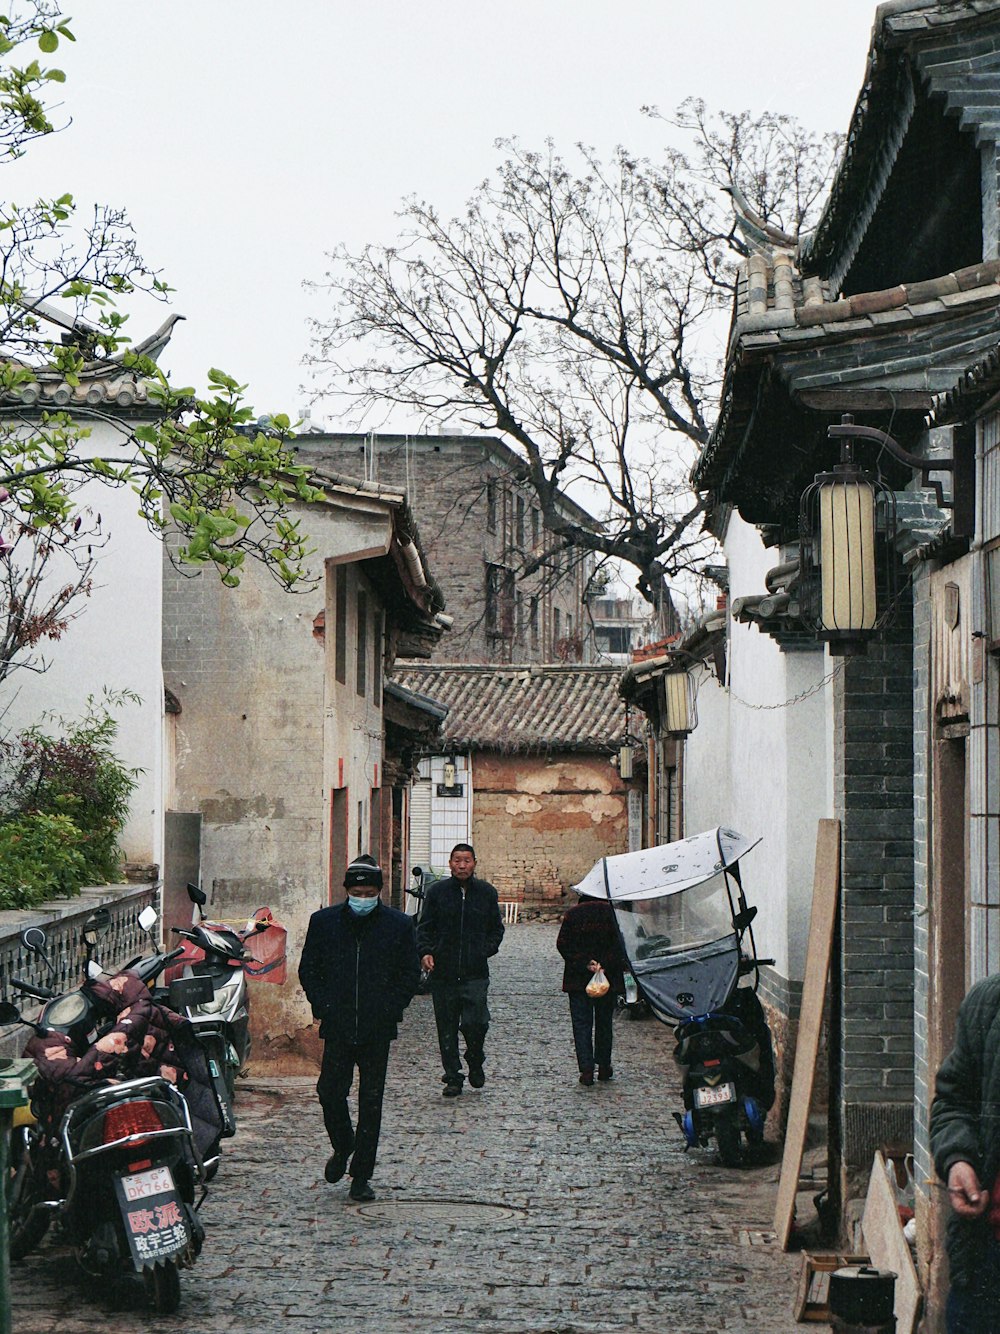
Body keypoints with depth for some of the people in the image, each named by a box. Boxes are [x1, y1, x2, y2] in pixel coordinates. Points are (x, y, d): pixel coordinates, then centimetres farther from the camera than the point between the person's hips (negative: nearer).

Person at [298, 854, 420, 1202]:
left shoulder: (399, 925, 2)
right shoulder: (323, 922, 4)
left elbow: (410, 974, 7)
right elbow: (308, 969, 11)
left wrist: (390, 1010, -3)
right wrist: (323, 1005, -1)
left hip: (377, 1029, -1)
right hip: (337, 1027, 1)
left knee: (371, 1102, 2)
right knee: (330, 1093, -4)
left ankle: (361, 1176, 9)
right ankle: (342, 1147, 26)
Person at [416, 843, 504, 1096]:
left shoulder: (486, 892, 7)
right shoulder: (438, 891, 4)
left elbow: (496, 929, 16)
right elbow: (425, 927, 7)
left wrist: (486, 950, 0)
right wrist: (425, 952, -10)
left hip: (475, 973, -1)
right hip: (443, 971, 1)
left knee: (474, 1023, -10)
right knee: (447, 1027, 5)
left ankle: (475, 1063, 18)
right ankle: (452, 1076, 16)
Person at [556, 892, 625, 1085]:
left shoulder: (573, 914, 0)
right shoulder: (613, 913, -3)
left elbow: (562, 944, -6)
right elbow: (621, 946, -8)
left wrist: (584, 963, -10)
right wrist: (605, 965, -10)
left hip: (578, 980, -1)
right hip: (608, 980, 1)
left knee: (581, 1024, 3)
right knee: (604, 1022, 14)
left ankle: (586, 1069, -6)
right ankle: (604, 1068, 20)